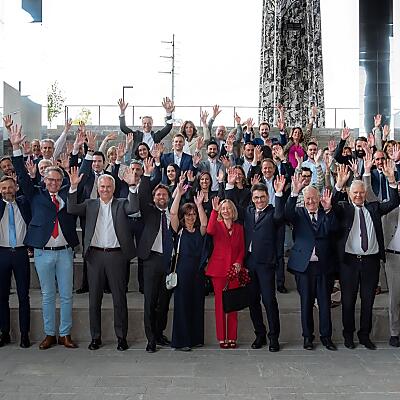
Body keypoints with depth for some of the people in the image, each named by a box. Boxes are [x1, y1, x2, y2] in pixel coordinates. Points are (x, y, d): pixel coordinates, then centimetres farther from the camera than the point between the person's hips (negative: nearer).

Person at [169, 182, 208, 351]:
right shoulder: (179, 230, 5)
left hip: (198, 270, 3)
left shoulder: (199, 231, 11)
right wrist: (179, 194, -15)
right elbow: (173, 213, -11)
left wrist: (199, 204, -17)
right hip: (182, 269, -3)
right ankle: (181, 340, 4)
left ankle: (196, 338, 17)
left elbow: (204, 223, -11)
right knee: (182, 303, -2)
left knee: (197, 303, 7)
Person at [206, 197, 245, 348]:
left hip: (234, 269, 3)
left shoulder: (239, 227, 12)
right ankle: (222, 338, 9)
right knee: (220, 303, 1)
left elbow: (242, 248, 13)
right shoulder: (217, 225, 2)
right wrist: (214, 211, -27)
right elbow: (210, 231, -23)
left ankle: (232, 337, 13)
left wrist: (239, 262, -5)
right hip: (219, 267, -2)